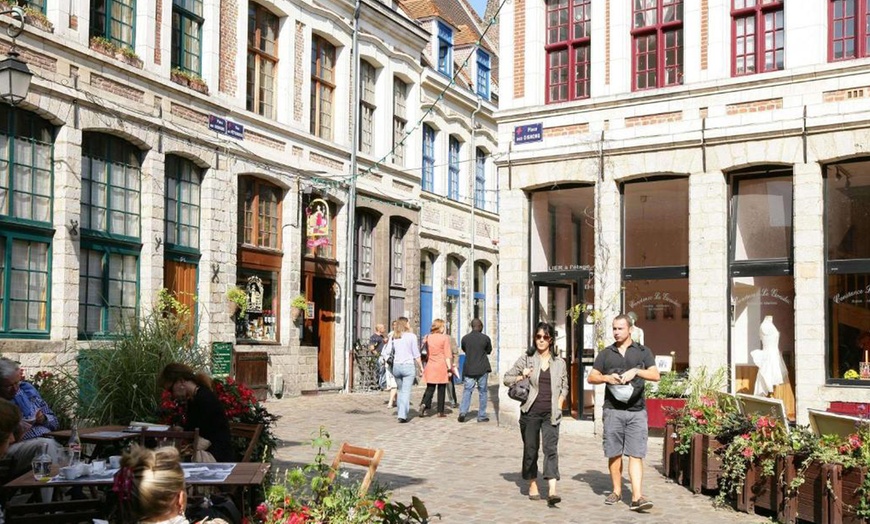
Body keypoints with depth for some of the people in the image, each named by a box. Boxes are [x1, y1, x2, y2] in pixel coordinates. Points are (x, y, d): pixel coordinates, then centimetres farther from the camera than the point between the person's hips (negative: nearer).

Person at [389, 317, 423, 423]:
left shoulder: (394, 337, 7)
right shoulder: (411, 336, -5)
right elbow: (416, 354, -4)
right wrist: (421, 367, 3)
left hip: (396, 366, 4)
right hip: (408, 366, -4)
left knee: (401, 390, 18)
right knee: (406, 391, -4)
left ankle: (400, 413, 21)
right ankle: (402, 415, -11)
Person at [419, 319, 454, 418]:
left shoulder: (428, 337, 6)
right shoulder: (445, 338, -7)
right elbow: (447, 355, -9)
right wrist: (449, 368, -7)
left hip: (430, 366, 4)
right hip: (442, 366, -4)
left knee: (430, 388, 9)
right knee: (441, 390, 5)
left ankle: (424, 404, -14)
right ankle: (440, 412, 8)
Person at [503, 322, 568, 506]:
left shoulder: (559, 363, 9)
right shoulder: (526, 359, 5)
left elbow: (564, 387, 17)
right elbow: (507, 378, 8)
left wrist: (559, 406, 3)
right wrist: (521, 377, -10)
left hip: (550, 414, 0)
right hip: (530, 412, 0)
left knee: (551, 448, -12)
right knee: (530, 449, 7)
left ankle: (552, 491, -19)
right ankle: (533, 486, 24)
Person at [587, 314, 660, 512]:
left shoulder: (643, 352, 8)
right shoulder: (606, 353, 11)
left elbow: (655, 375, -3)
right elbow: (591, 377, 10)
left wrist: (636, 371, -19)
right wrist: (606, 377, -10)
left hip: (637, 411, -1)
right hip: (613, 410, 2)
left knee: (636, 455, -7)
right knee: (614, 454, 6)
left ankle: (637, 497, -11)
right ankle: (617, 491, 20)